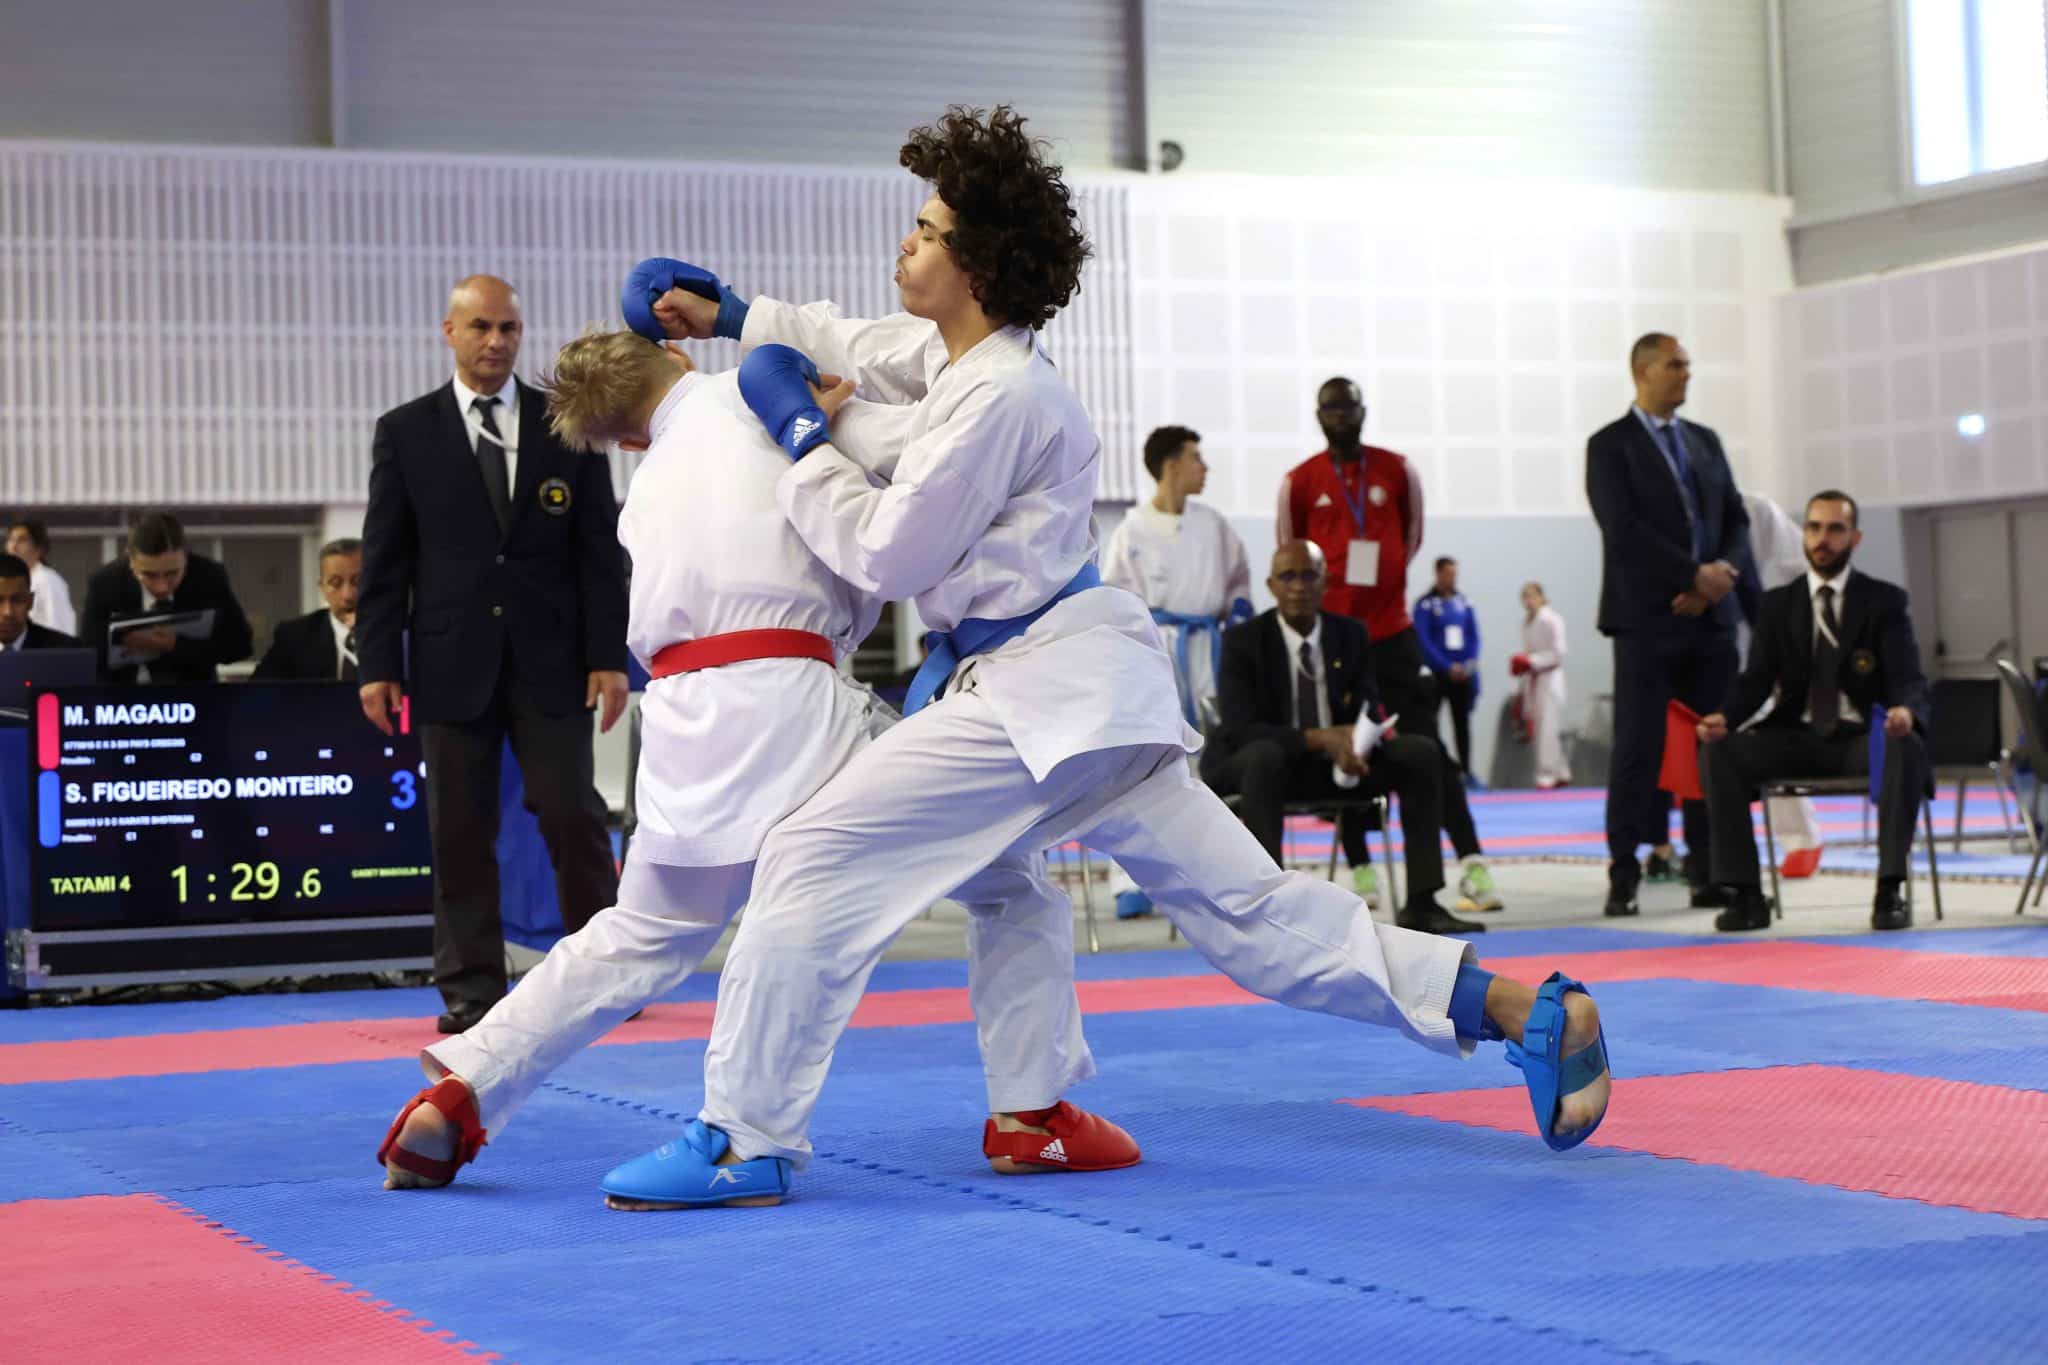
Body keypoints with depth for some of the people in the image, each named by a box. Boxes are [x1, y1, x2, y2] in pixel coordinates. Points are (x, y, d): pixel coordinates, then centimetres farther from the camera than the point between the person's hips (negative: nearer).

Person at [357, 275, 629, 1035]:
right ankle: (472, 991, 11)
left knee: (573, 815, -1)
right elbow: (385, 557, 4)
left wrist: (609, 654, -2)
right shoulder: (405, 432, 5)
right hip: (452, 660, 0)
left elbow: (600, 547, 5)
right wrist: (378, 662, -2)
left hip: (550, 658, 0)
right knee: (460, 829, 3)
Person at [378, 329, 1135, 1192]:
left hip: (686, 722, 6)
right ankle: (1030, 1116, 6)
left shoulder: (650, 487, 24)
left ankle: (458, 1095, 18)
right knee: (1006, 881, 8)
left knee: (640, 939, 24)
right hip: (791, 707, -6)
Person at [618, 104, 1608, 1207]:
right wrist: (726, 315, 29)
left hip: (1040, 691, -10)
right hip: (1076, 689, 10)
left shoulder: (999, 393, -16)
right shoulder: (953, 355, 13)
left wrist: (802, 437, -3)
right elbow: (857, 345, 34)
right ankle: (1531, 1014, 11)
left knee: (815, 858, -10)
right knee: (1248, 909, 10)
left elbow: (888, 553, -13)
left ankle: (744, 1140, -4)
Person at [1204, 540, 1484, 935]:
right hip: (1262, 763, -5)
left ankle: (1421, 903, -18)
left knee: (1421, 752, -15)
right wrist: (1321, 738, -33)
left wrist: (1352, 744, -27)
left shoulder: (1350, 635, 2)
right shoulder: (1243, 641, -12)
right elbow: (1240, 729, -21)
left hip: (1332, 760, 5)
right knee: (1265, 754, -40)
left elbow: (1367, 711, -1)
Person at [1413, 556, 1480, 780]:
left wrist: (1470, 663, -6)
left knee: (1462, 721, 5)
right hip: (1436, 674, -4)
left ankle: (1466, 771, 8)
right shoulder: (1425, 604, -5)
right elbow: (1423, 641, -10)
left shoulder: (1463, 603, 8)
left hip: (1463, 674, 4)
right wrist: (1448, 667, -15)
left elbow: (1474, 636, 10)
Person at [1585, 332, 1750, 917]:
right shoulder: (1610, 446, -1)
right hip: (1647, 620, -5)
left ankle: (1708, 870, 6)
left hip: (1709, 615, 5)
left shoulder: (1706, 441, 17)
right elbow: (1624, 531, -11)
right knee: (1638, 748, -6)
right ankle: (1623, 875, -3)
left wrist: (1716, 580, -5)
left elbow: (1736, 520, 13)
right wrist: (1695, 574, -14)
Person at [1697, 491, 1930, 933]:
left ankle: (1890, 890, -32)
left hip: (1863, 739, -2)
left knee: (1907, 746, -37)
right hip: (1798, 738, 2)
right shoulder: (1778, 604, 11)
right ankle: (1745, 894, -23)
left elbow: (1909, 679, -6)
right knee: (1717, 751, -24)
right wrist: (1723, 717, -20)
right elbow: (1757, 678, 3)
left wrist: (1905, 711, -33)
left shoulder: (1885, 601, 4)